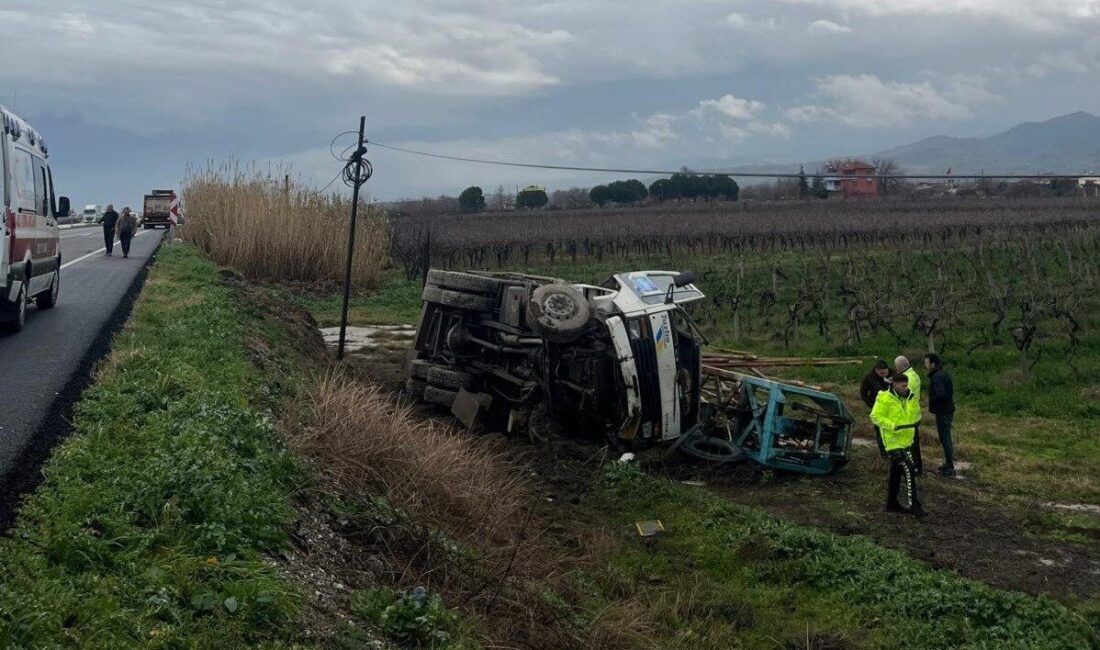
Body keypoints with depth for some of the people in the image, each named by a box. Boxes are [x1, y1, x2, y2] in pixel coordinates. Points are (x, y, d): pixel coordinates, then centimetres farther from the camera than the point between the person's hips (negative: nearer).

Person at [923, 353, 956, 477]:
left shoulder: (937, 377, -21)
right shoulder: (942, 374, 11)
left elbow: (940, 394, -32)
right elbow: (949, 392, 17)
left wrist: (931, 400, -15)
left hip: (943, 412, -10)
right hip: (947, 410, 10)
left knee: (945, 439, -3)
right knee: (946, 438, 19)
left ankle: (950, 468, 2)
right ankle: (948, 463, 29)